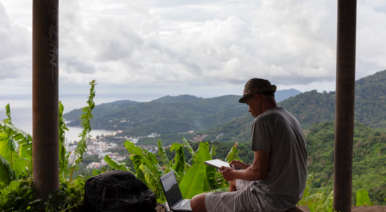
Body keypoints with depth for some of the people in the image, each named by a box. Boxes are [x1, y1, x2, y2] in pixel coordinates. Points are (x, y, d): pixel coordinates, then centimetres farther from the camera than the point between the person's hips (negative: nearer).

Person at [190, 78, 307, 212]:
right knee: (234, 181, 37)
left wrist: (234, 174, -2)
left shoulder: (263, 121, -18)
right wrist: (246, 167, 18)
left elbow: (259, 172, -21)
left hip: (270, 201, -10)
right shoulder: (291, 119, 10)